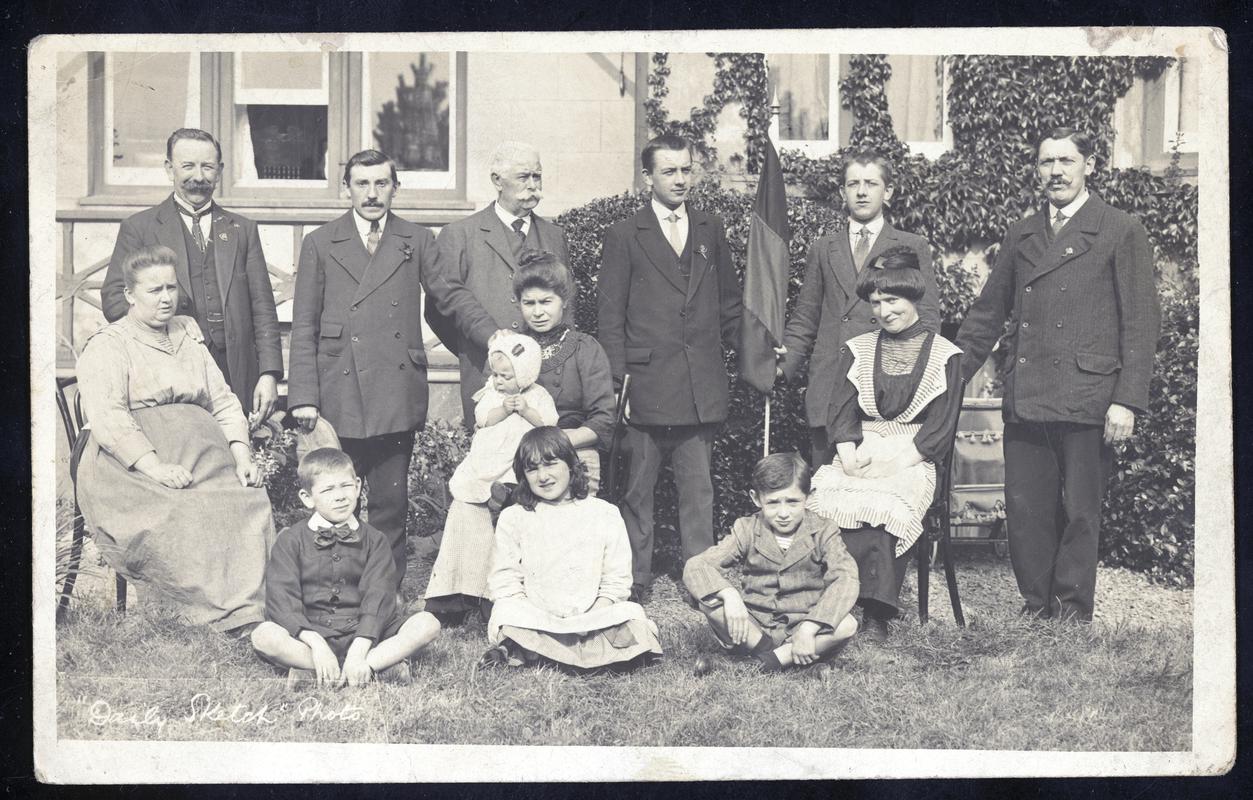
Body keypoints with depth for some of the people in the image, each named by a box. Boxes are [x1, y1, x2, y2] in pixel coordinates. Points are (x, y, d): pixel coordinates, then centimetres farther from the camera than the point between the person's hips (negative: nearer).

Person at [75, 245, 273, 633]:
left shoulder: (188, 333, 25)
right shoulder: (107, 346, 5)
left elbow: (223, 399, 20)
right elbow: (107, 418, -9)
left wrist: (241, 453, 2)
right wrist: (155, 467, -22)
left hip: (203, 455, 5)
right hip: (132, 467, -5)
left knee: (250, 507, -25)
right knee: (180, 522, -33)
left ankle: (261, 610, -32)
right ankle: (231, 618, -38)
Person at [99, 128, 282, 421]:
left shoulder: (243, 229, 17)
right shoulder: (138, 228, 9)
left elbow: (263, 309, 12)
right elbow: (113, 298, 2)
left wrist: (269, 374, 1)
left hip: (236, 381, 2)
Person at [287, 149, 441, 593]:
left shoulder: (418, 242, 10)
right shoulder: (320, 244, 8)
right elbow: (304, 327, 6)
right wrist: (303, 396, -2)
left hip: (396, 397, 1)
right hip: (338, 396, -1)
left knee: (391, 501, 5)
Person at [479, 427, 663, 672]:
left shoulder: (605, 515, 8)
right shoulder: (513, 518, 9)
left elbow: (616, 582, 4)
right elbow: (504, 581, 3)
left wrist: (591, 620, -12)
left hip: (592, 618, 2)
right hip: (535, 620, -1)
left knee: (632, 614, -29)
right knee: (506, 614, -31)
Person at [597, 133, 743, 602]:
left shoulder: (711, 232, 13)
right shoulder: (624, 237, 2)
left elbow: (729, 299, 21)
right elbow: (610, 315, -1)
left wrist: (722, 347, 11)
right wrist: (618, 380, -7)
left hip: (703, 386, 3)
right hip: (647, 383, -3)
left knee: (698, 489, 7)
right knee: (637, 489, 3)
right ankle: (635, 580, 12)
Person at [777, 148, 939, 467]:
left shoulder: (913, 248, 10)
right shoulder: (823, 249, 17)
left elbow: (928, 320, 7)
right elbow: (805, 319, 17)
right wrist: (786, 362, 1)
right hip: (829, 393, 2)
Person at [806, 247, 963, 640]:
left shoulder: (943, 355, 7)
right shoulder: (858, 350, 18)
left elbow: (941, 429, 0)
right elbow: (841, 411, 9)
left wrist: (897, 461, -13)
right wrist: (849, 456, -10)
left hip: (912, 457, -3)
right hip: (860, 453, 3)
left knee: (882, 504, -35)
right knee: (831, 500, -31)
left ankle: (876, 613, -32)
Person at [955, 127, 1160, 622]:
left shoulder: (1122, 233, 2)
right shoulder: (1021, 236, 16)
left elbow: (1141, 324, -2)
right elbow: (987, 315, 20)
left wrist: (1127, 400, -10)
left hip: (1087, 401, -4)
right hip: (1024, 400, 4)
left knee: (1080, 513, 2)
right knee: (1025, 510, 5)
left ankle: (1073, 614, 13)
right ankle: (1036, 608, 17)